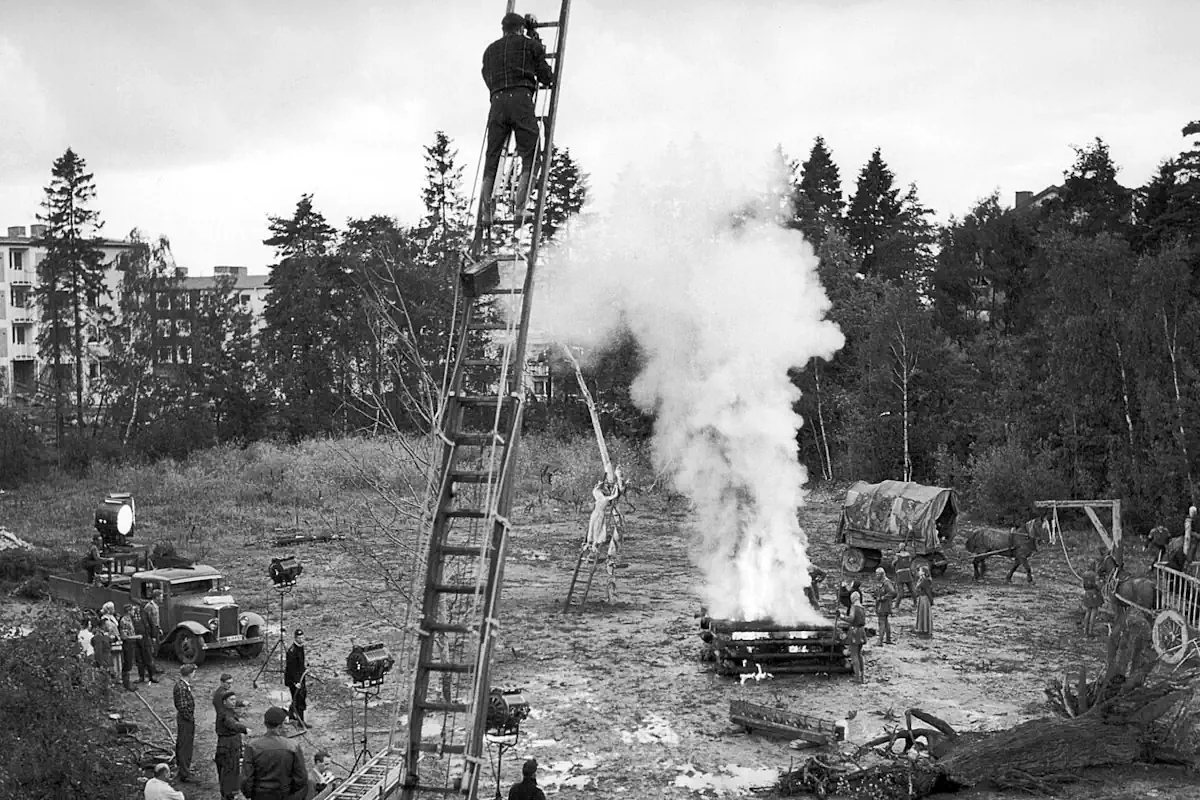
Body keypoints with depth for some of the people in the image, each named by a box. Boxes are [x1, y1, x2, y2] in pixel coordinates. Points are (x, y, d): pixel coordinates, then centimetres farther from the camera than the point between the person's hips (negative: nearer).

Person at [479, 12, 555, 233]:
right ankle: (519, 208, -19)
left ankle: (485, 212, -5)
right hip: (521, 100, -4)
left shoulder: (490, 50, 24)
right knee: (529, 159, -3)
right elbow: (546, 78, 11)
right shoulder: (530, 44, 13)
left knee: (491, 162, 6)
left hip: (497, 102, 4)